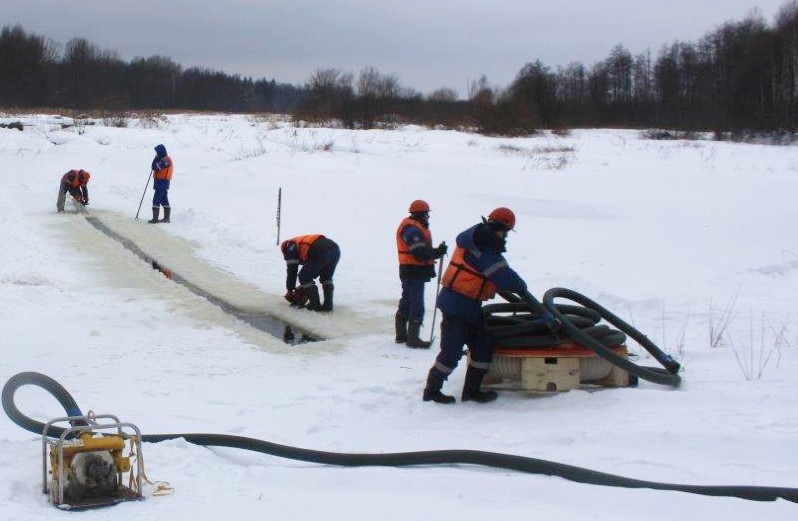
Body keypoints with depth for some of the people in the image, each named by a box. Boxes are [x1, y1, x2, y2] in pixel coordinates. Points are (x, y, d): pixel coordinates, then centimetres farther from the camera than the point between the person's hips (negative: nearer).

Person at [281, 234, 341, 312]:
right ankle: (328, 304, 20)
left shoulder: (290, 247, 20)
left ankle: (315, 304, 9)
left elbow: (291, 271, 15)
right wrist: (302, 288, 48)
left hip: (321, 252, -8)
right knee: (326, 279, 27)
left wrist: (290, 291, 24)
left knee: (303, 277, 8)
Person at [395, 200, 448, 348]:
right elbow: (419, 253, -26)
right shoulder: (412, 229, -19)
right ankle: (413, 338, -5)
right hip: (414, 271, -11)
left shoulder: (415, 227, 15)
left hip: (409, 271, 11)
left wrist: (436, 252, -1)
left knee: (406, 302, 18)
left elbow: (422, 250, 13)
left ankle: (401, 335, 27)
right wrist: (438, 252, -18)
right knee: (417, 305, -8)